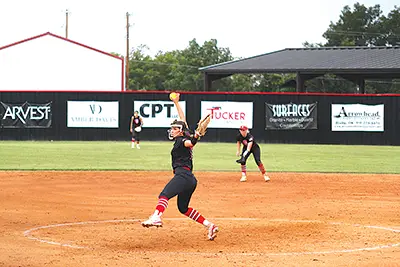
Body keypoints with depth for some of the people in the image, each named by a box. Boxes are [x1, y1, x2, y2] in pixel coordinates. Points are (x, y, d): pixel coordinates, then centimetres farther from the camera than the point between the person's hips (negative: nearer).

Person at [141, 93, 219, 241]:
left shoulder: (181, 140, -1)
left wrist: (195, 137, -47)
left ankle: (156, 217, -54)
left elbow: (190, 143, -25)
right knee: (183, 208, 19)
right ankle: (209, 225, 15)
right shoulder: (184, 138, 22)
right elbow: (182, 120, 33)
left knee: (164, 195, -29)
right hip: (191, 180, 10)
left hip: (183, 175, -10)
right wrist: (176, 103, 38)